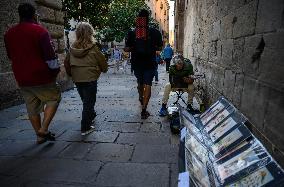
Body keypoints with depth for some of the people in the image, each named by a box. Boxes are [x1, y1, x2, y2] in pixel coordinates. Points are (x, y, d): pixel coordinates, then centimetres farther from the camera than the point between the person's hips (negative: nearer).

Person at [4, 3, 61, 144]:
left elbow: (10, 56, 19)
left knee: (32, 108, 14)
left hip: (21, 79, 6)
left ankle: (40, 136, 25)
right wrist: (55, 70, 0)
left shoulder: (9, 34, 10)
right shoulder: (39, 31, -11)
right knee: (54, 98, 11)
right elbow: (50, 56, -15)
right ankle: (43, 129, -1)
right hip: (41, 77, -6)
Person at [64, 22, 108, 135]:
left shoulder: (72, 48, 1)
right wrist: (104, 69, 17)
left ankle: (91, 116, 46)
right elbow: (103, 62, -4)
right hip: (90, 79, -5)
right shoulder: (93, 48, -12)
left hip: (77, 79, 5)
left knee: (85, 100, 23)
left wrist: (71, 74, 22)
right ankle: (85, 128, 7)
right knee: (89, 103, 4)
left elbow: (66, 63, 8)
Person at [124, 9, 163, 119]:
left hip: (137, 63, 2)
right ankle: (144, 110, -4)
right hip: (150, 63, -2)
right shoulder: (154, 32, -5)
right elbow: (159, 48, 0)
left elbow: (126, 49, -3)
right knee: (147, 85, 0)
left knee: (140, 83, 22)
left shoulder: (131, 33, -3)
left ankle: (141, 99, 46)